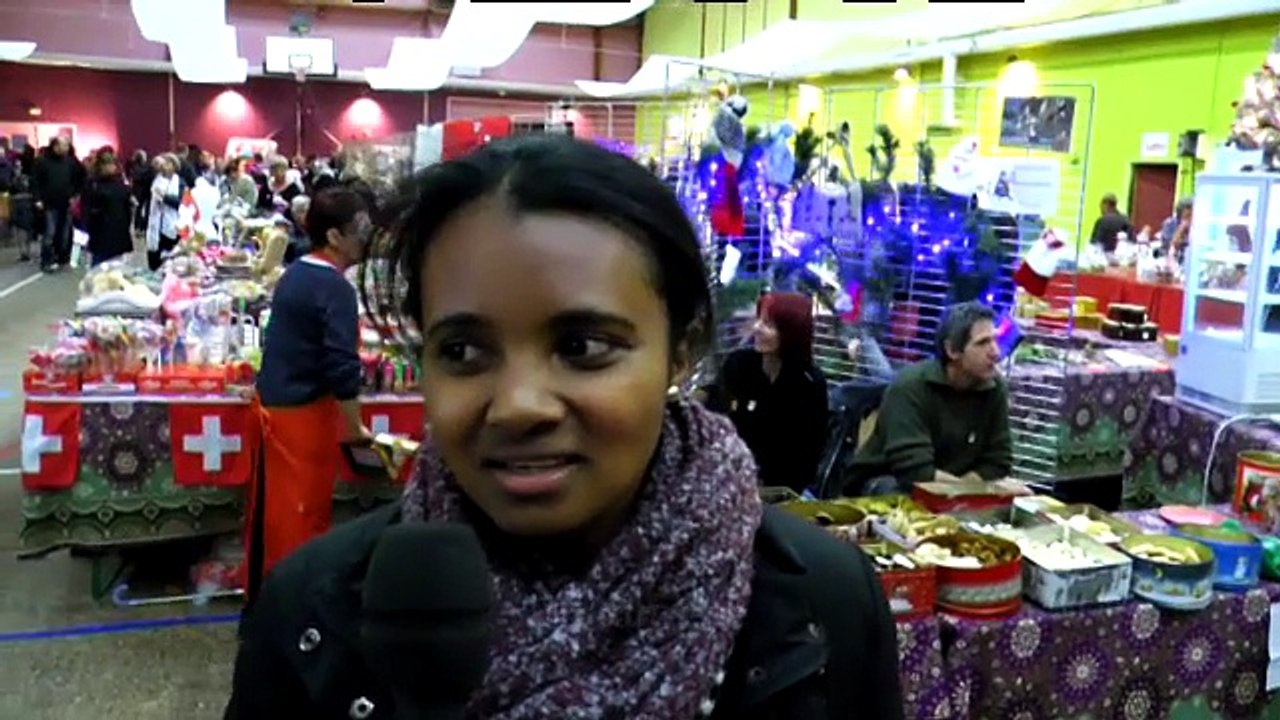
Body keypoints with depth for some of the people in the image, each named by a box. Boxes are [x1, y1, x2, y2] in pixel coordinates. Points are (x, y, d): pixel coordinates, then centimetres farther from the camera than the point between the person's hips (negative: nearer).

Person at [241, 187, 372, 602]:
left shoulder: (294, 274, 9)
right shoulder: (335, 288, -18)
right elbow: (342, 367, -22)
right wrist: (355, 426, -13)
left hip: (273, 403, 8)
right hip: (305, 413, -8)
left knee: (272, 505, 18)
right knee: (302, 514, 5)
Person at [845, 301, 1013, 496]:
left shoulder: (994, 388, -7)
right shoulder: (910, 386, -23)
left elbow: (997, 462, -5)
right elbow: (916, 472, -30)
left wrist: (961, 486, -19)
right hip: (883, 483, -5)